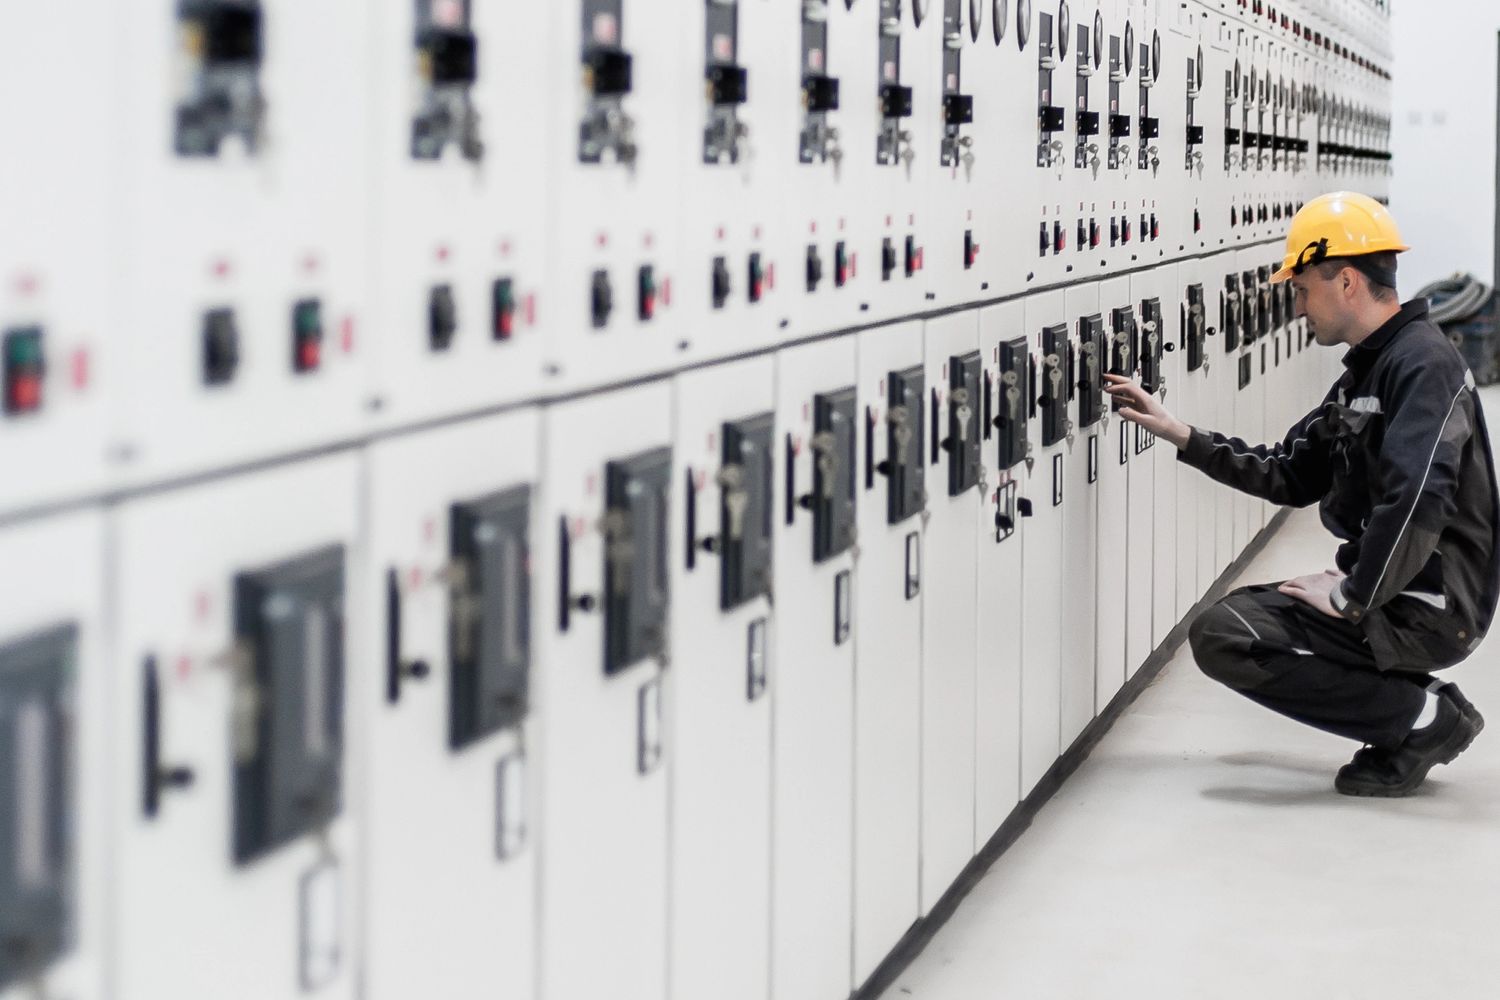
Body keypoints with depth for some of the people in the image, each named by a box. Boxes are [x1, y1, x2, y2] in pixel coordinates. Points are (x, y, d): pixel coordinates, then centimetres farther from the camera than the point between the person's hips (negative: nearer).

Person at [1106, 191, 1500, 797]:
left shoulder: (1422, 364, -17)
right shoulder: (1365, 373, 15)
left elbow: (1416, 501, -29)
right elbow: (1291, 477, 19)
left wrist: (1351, 598, -20)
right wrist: (1181, 437, 13)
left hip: (1430, 610, -10)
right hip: (1389, 596, 10)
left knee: (1225, 637, -15)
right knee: (1231, 619, 18)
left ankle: (1425, 718, -8)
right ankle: (1421, 712, 9)